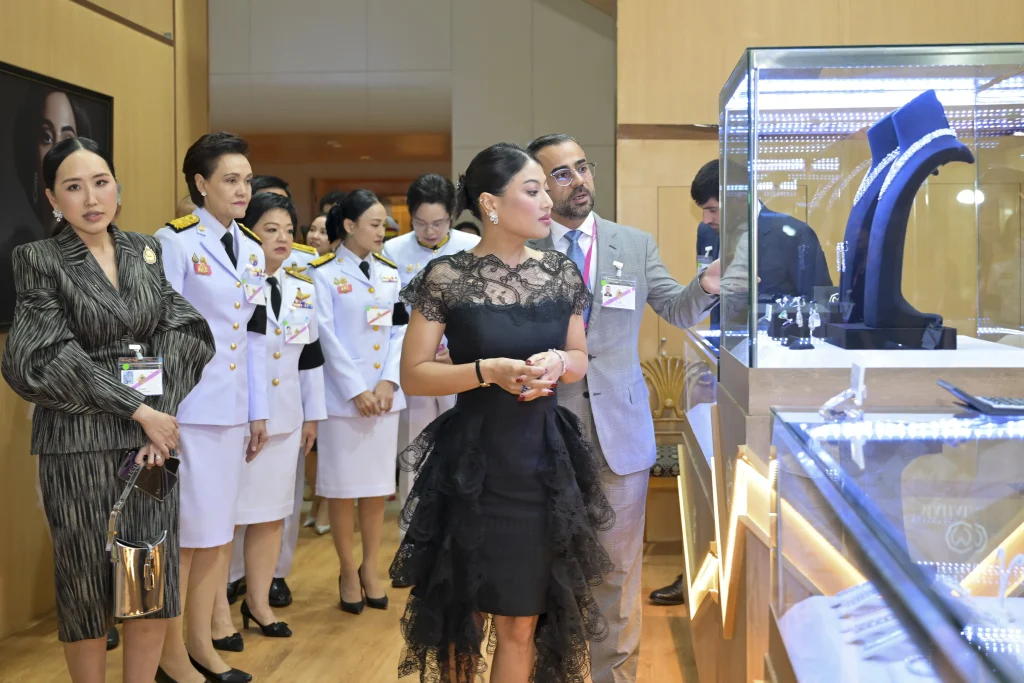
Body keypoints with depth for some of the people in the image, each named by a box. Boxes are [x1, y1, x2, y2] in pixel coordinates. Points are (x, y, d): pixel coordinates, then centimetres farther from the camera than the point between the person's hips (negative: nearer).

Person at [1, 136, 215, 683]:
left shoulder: (146, 250, 9)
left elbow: (182, 332, 2)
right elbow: (50, 359, -11)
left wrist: (162, 413, -11)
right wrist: (138, 410, -13)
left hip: (154, 432, 4)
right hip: (78, 443, -4)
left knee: (156, 577, 5)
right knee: (87, 581, 5)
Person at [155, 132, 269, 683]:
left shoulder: (252, 250, 11)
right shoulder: (176, 241, -10)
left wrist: (258, 410, 14)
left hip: (231, 407, 7)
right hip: (186, 407, -7)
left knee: (219, 528, 11)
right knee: (183, 532, 1)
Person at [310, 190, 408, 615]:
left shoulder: (390, 273, 11)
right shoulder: (324, 273, -3)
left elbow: (399, 330, 7)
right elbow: (327, 336, -8)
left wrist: (388, 382, -7)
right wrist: (356, 390, -12)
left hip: (385, 394, 4)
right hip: (342, 394, -4)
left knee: (377, 485, 7)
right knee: (342, 485, 2)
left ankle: (370, 568, 18)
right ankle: (348, 571, 13)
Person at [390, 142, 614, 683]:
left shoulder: (561, 274, 2)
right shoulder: (446, 277, -10)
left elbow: (580, 361, 13)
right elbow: (412, 375, -7)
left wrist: (557, 363, -10)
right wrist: (488, 371, -21)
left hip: (544, 464, 3)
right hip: (471, 465, -3)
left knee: (522, 622, 11)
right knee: (462, 610, 11)